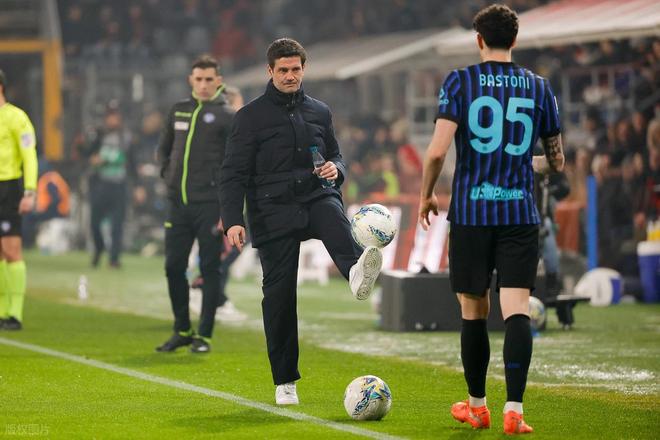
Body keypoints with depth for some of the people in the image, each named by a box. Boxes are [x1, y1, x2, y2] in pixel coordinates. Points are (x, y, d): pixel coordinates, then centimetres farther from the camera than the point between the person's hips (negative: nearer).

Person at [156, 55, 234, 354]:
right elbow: (164, 148, 27)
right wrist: (168, 175, 10)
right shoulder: (178, 111, 13)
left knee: (209, 269, -2)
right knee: (173, 267, 5)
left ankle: (204, 335, 5)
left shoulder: (227, 116, -2)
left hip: (210, 204, -5)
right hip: (178, 204, 5)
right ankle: (182, 331, 17)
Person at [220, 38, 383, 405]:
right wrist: (233, 220, -12)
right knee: (280, 293, -3)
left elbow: (335, 156, 25)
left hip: (316, 198, 2)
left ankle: (357, 272, -69)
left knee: (334, 215, -35)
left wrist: (336, 169, -1)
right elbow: (234, 174, 1)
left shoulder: (320, 112, 15)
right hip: (273, 212, -2)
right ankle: (285, 382, 7)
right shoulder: (251, 117, 4)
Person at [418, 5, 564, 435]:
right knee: (517, 310, -5)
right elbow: (556, 161, 13)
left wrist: (427, 194, 5)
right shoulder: (539, 87, 6)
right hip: (521, 214, 1)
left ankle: (477, 406, 23)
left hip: (470, 213, -1)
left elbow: (437, 150, -11)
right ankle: (514, 409, -16)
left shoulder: (459, 82, -2)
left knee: (473, 314, 11)